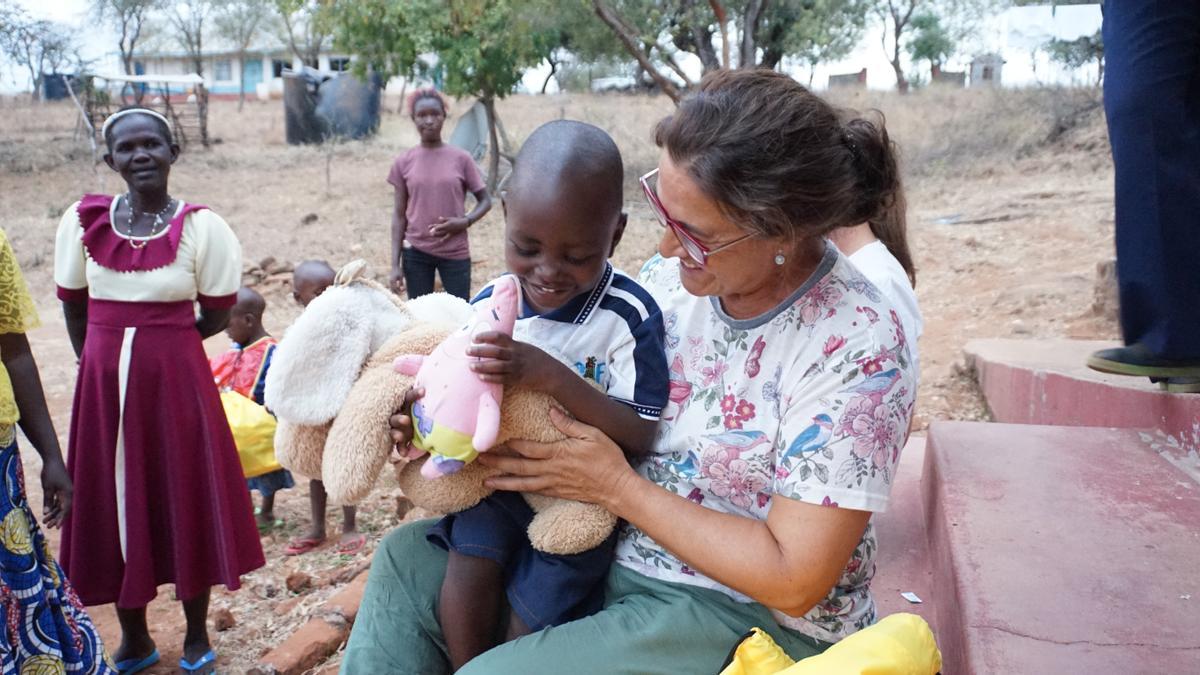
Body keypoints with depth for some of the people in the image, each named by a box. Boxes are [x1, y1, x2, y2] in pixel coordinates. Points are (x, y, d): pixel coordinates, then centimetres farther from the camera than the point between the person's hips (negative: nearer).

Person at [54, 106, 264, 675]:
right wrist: (108, 356, 12)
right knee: (112, 508, 11)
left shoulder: (202, 228, -8)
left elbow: (216, 317, -1)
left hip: (177, 382, -3)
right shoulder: (83, 221, 0)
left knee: (187, 504, 8)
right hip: (103, 385, 3)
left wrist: (157, 346, 3)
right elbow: (74, 310, 9)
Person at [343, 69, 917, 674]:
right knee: (407, 559, 4)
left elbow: (794, 581, -23)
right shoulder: (673, 274, -5)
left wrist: (617, 487, -21)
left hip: (746, 612, -6)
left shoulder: (855, 345, -24)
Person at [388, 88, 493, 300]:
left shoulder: (460, 158, -3)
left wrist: (464, 222, -15)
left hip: (455, 252, -1)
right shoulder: (404, 162, 0)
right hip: (415, 253, 1)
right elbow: (399, 214, 3)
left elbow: (485, 200, 5)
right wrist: (395, 264, -2)